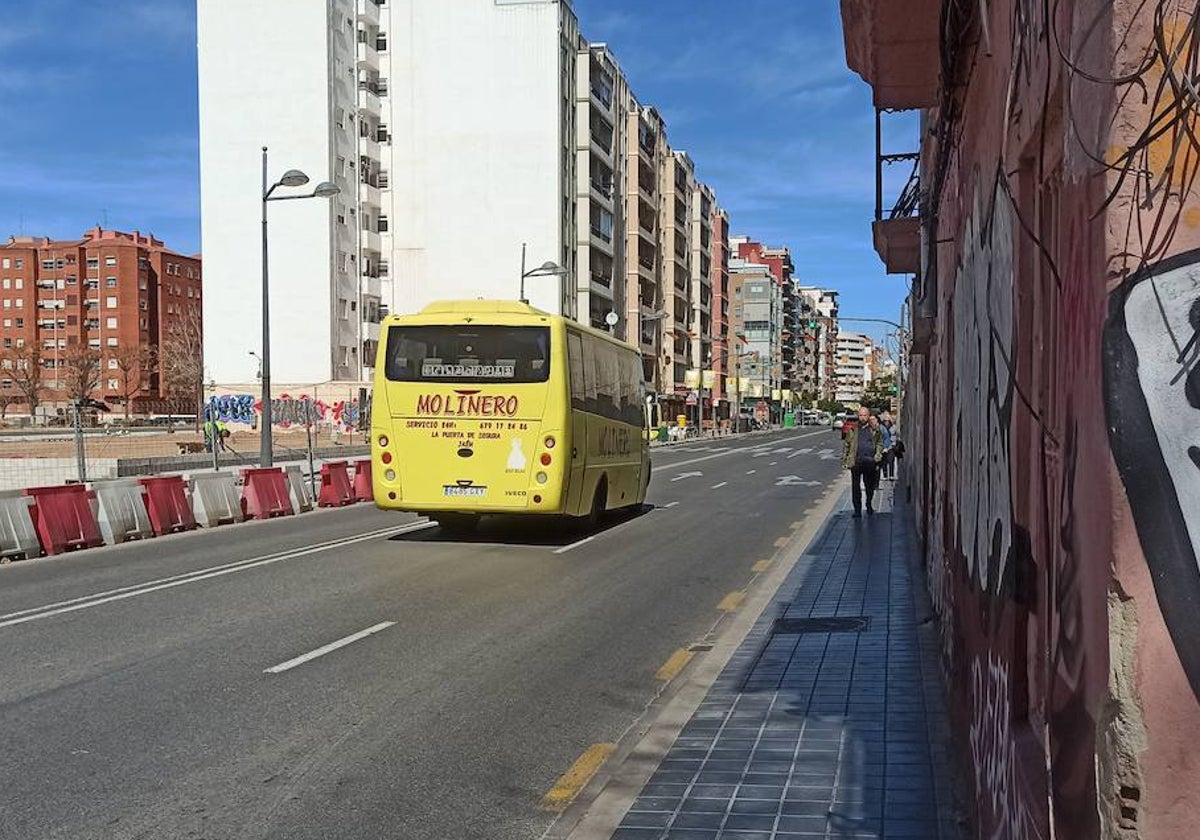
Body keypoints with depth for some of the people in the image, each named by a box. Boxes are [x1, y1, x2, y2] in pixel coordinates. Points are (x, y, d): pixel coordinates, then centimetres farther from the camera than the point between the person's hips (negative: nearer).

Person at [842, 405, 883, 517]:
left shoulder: (874, 429, 6)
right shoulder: (853, 429, 6)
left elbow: (880, 443, 11)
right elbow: (846, 445, 10)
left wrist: (878, 455, -4)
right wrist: (844, 460, 5)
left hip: (870, 462, 0)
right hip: (856, 461, 0)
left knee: (870, 486, 12)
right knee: (855, 487, -1)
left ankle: (869, 505, 33)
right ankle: (857, 509, 4)